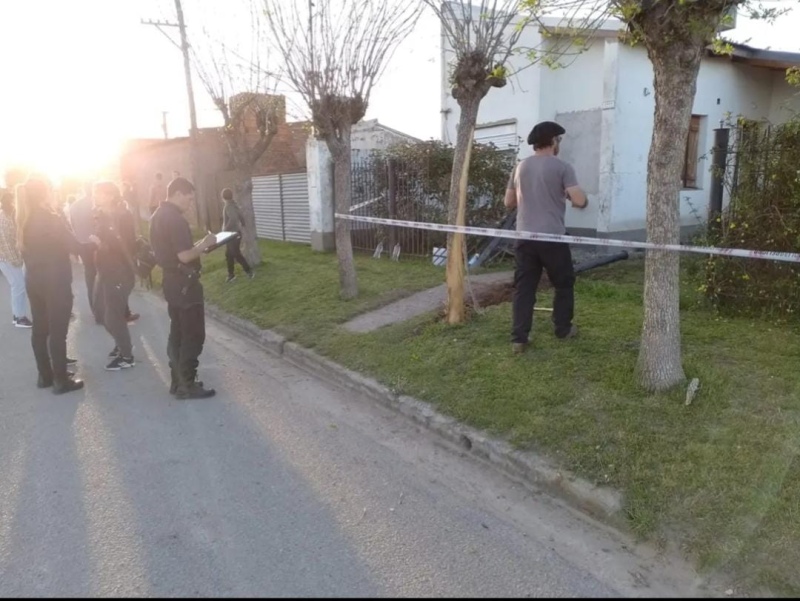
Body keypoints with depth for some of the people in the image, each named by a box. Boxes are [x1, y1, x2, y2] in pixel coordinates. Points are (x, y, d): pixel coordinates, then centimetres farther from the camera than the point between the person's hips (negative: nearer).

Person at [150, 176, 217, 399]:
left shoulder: (158, 216, 12)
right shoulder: (175, 219, -19)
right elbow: (184, 256, -25)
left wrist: (197, 246, 12)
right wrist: (204, 244, -10)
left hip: (171, 281, 10)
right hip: (184, 283, -10)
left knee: (178, 334, 15)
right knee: (193, 335, -1)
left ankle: (178, 381, 22)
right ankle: (187, 385, 5)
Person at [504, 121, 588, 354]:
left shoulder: (520, 167, 9)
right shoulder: (562, 167, -6)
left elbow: (509, 202, 15)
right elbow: (580, 201, -13)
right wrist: (567, 197, 9)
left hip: (525, 237, 4)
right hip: (553, 237, -4)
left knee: (524, 288, 5)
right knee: (564, 284, 15)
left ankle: (518, 338, 4)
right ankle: (563, 329, 27)